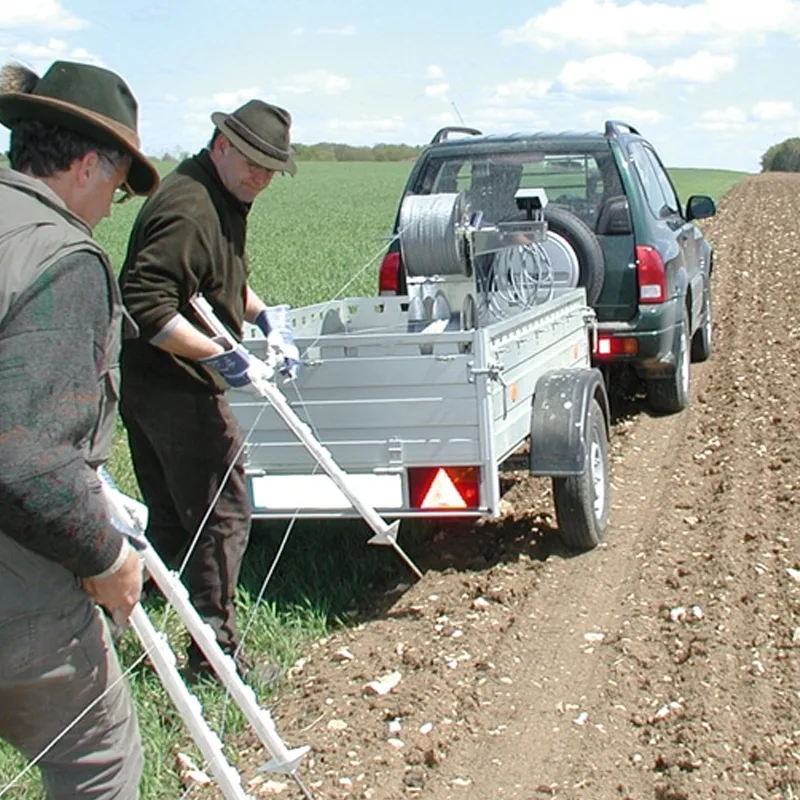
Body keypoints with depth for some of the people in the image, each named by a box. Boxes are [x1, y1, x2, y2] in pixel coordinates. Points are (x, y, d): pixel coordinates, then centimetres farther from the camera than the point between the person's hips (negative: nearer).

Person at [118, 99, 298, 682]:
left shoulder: (225, 202, 14)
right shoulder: (189, 207, -20)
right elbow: (146, 303, -28)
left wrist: (264, 320, 19)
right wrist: (219, 356, -28)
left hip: (151, 386, 10)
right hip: (176, 388, -10)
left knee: (173, 522, 17)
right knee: (223, 515, 0)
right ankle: (214, 652, 11)